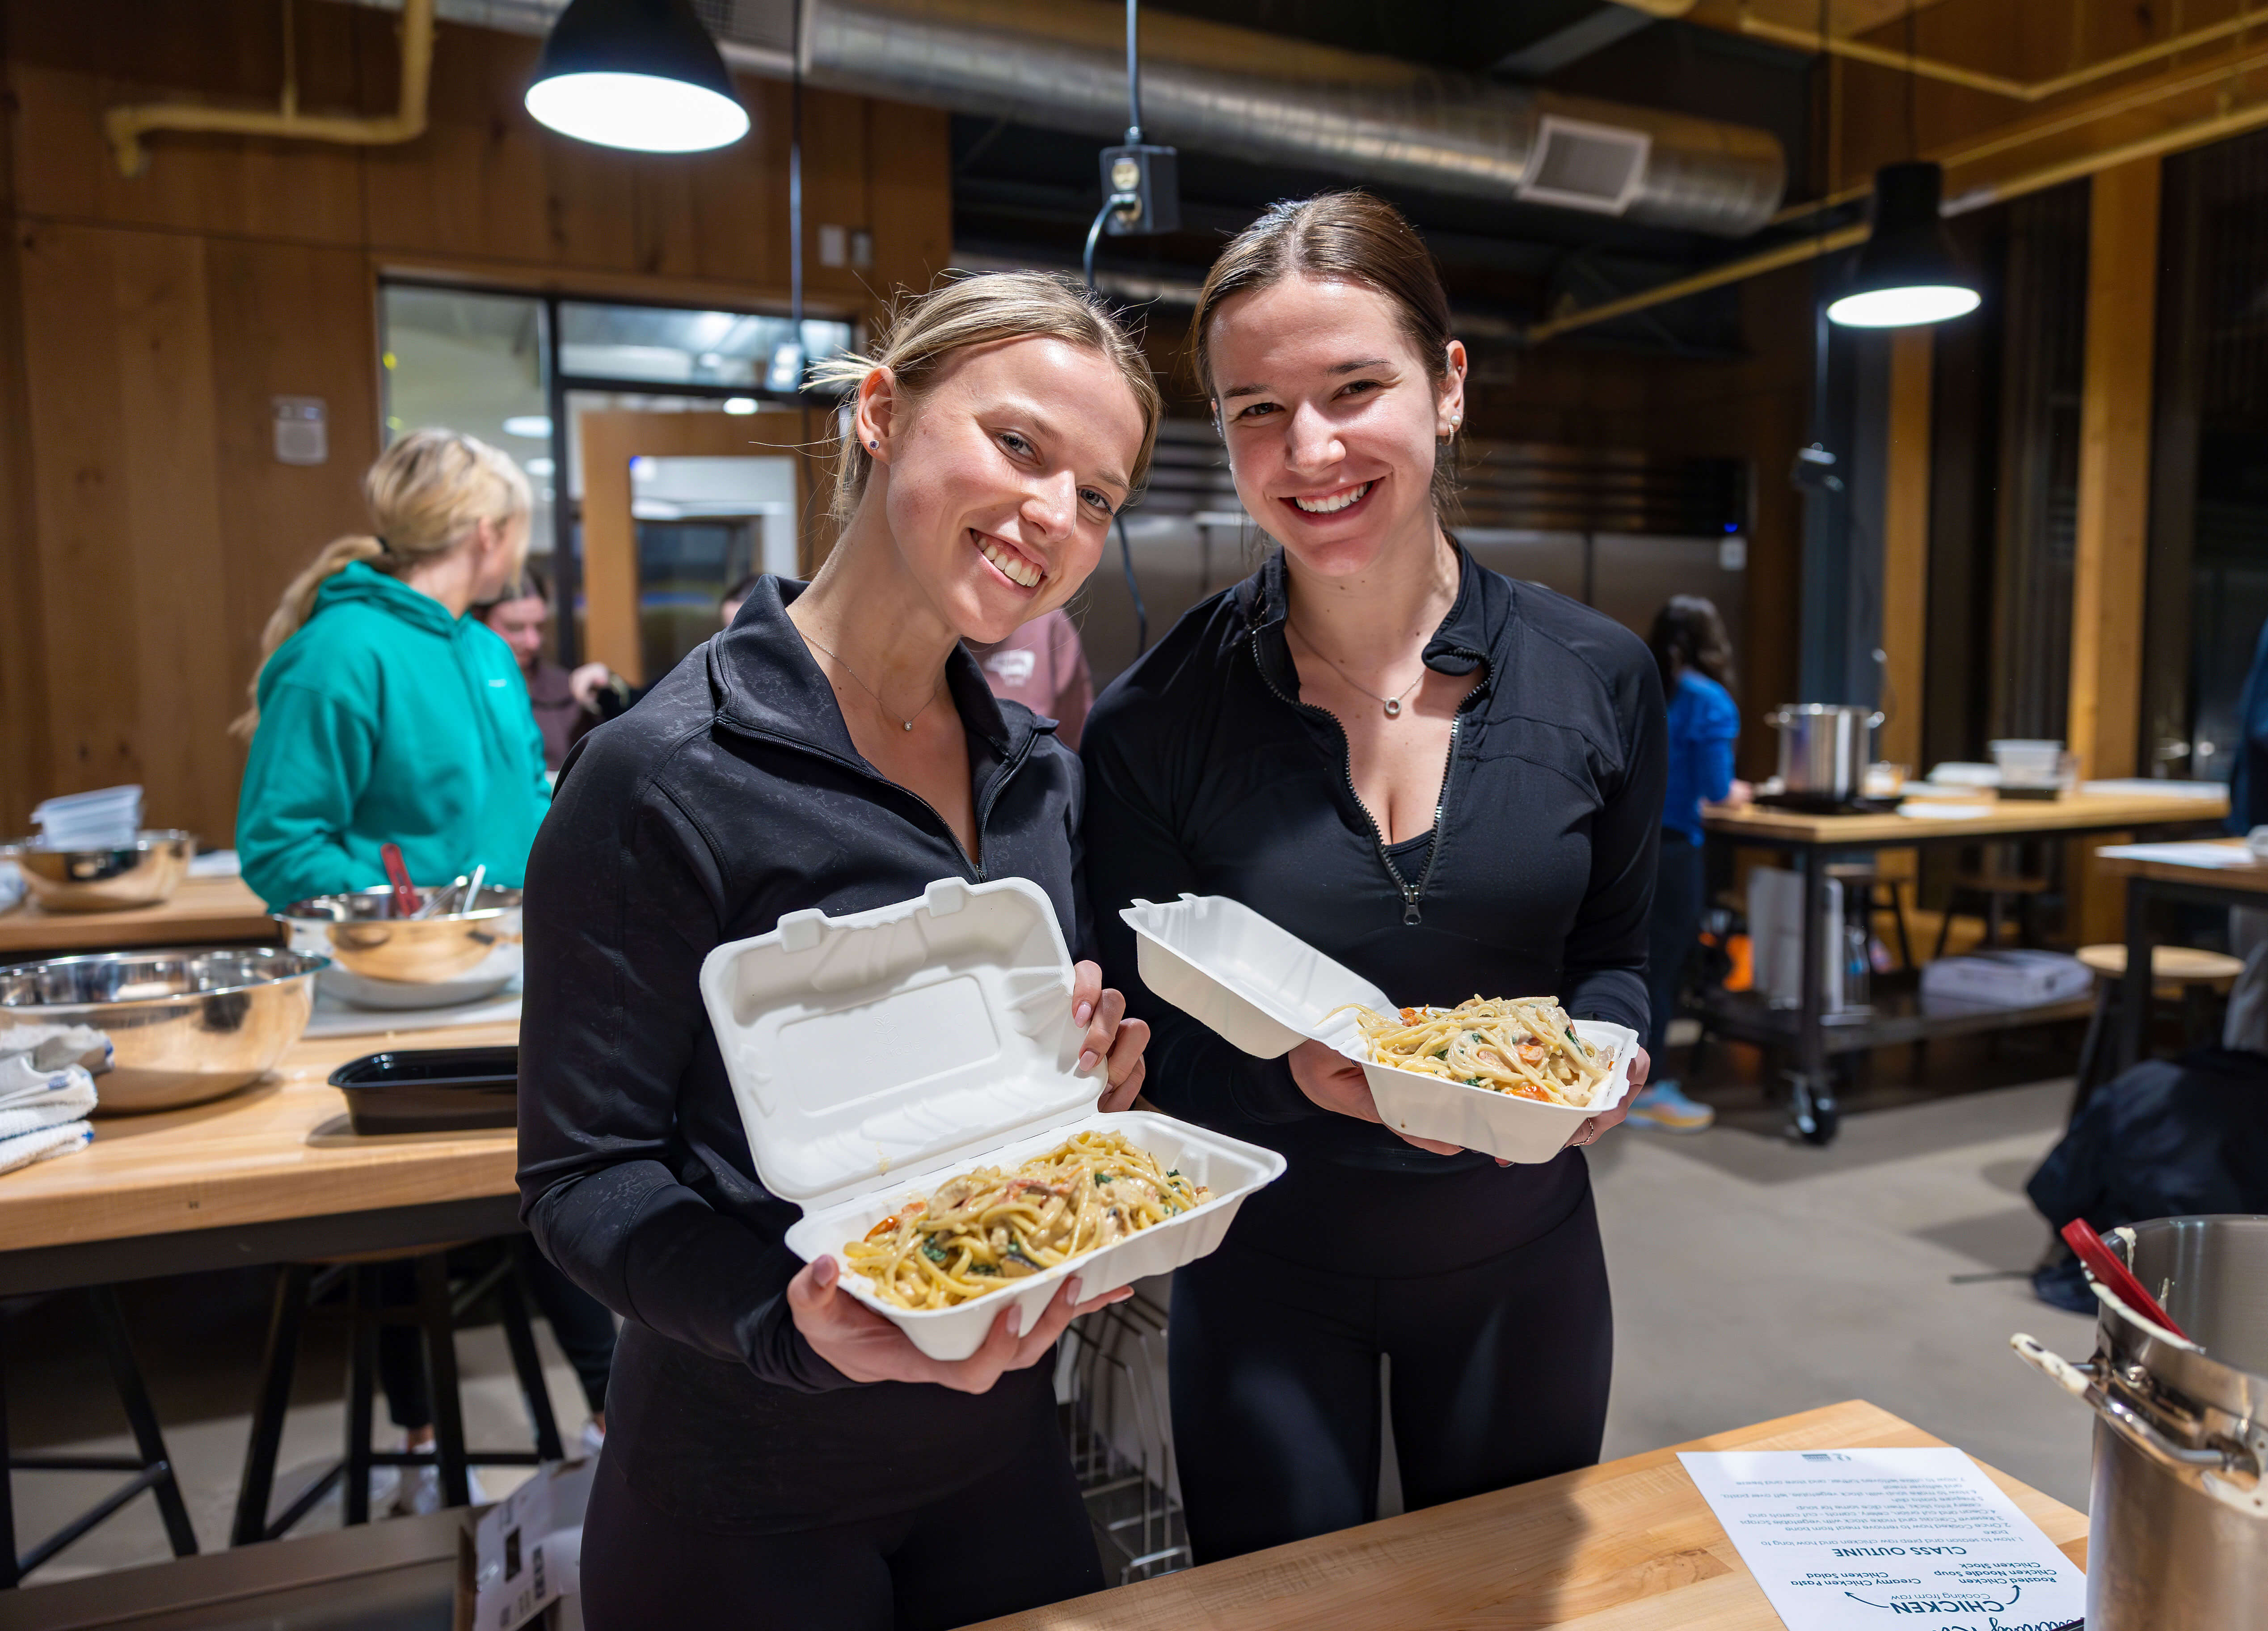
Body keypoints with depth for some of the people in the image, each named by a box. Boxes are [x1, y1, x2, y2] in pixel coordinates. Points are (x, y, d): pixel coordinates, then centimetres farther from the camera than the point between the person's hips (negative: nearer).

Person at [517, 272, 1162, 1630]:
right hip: (746, 1502, -5)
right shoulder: (666, 778, -19)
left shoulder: (1045, 775, 0)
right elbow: (585, 1174, -16)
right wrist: (790, 1321, -31)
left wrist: (1096, 1081, -9)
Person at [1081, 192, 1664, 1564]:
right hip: (1267, 1269, -2)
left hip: (1522, 1258, 3)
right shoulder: (1160, 722, -16)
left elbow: (1614, 956, 3)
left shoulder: (1597, 680, -9)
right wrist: (1303, 1073, -28)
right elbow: (1150, 1046, -9)